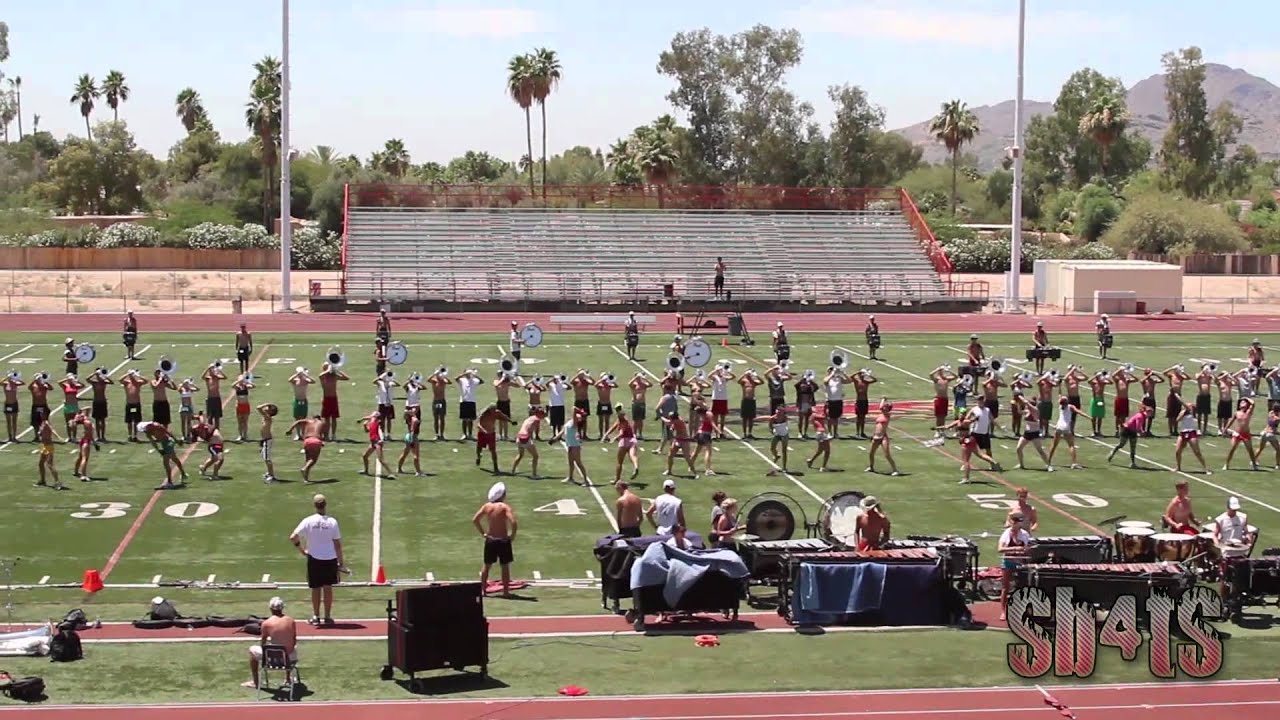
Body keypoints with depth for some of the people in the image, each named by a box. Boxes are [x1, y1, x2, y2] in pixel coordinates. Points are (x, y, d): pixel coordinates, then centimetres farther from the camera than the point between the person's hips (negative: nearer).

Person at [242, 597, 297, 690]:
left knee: (252, 649, 26)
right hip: (290, 657, 3)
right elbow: (294, 641, 7)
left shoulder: (266, 623, -11)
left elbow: (263, 643, -1)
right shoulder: (291, 621, -2)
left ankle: (254, 682, 28)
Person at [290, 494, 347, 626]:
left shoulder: (308, 521, -9)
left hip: (314, 559, 0)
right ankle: (327, 617, 12)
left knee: (316, 588, 10)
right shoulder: (332, 522, -10)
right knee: (328, 588, 10)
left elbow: (293, 538, -12)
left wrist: (302, 550, 2)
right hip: (330, 559, 0)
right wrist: (340, 562, 0)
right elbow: (337, 544, -8)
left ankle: (316, 617, 15)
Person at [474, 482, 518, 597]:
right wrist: (513, 535, -9)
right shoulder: (505, 507, -13)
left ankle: (483, 589, 20)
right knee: (505, 567, 6)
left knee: (487, 566, 16)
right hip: (503, 541, -4)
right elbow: (513, 522, -24)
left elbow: (475, 520, 0)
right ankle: (506, 591, 7)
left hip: (490, 540, 4)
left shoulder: (486, 506, 1)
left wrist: (482, 533, 7)